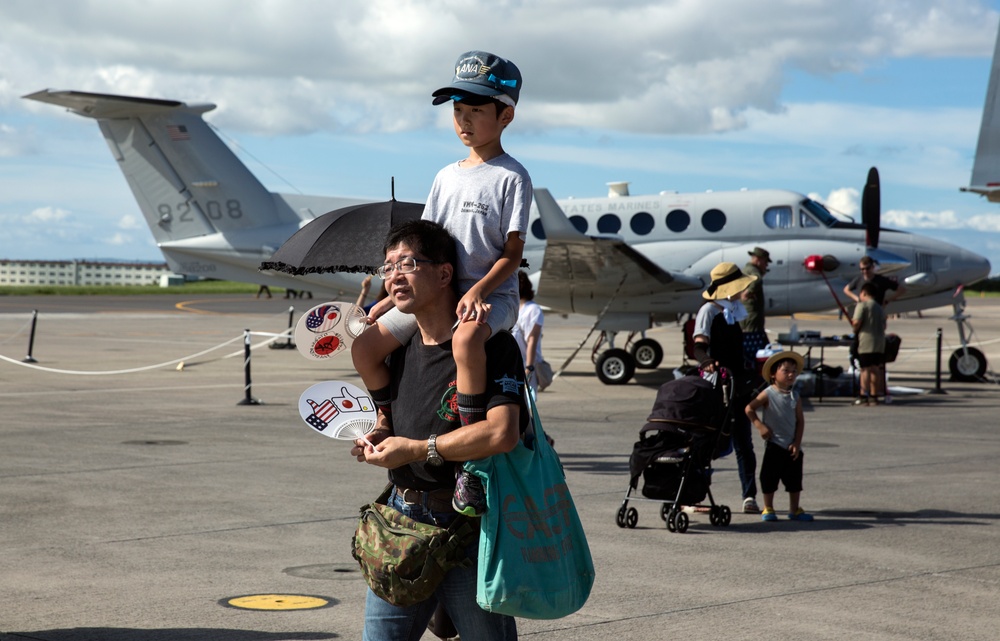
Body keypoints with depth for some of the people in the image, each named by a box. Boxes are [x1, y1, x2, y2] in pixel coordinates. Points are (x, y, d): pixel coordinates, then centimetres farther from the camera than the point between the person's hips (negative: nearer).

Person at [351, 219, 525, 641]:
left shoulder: (492, 345, -11)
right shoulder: (401, 350, 12)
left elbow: (502, 434, -24)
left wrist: (415, 449, -16)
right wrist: (378, 436, 4)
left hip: (468, 526, -6)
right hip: (402, 516, 6)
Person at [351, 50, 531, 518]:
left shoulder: (511, 177, -5)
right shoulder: (447, 176, 15)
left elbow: (512, 252, -11)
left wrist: (478, 291, -24)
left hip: (492, 296, -7)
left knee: (465, 338, -40)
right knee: (364, 346, -3)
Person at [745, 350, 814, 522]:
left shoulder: (795, 397, 3)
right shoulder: (768, 394, -7)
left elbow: (800, 420, 3)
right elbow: (749, 408, -7)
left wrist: (797, 443, -5)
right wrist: (760, 426, -15)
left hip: (792, 446, 4)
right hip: (774, 445, -4)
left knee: (795, 479, 10)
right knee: (770, 477, 1)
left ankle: (794, 509, 21)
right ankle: (768, 509, 13)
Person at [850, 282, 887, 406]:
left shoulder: (862, 305, -6)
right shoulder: (880, 308, 17)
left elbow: (857, 322, -16)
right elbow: (884, 326, 18)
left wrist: (854, 329, 3)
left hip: (866, 342, -7)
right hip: (880, 342, 7)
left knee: (865, 369, -6)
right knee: (875, 369, 11)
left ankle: (863, 396, -8)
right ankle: (874, 396, 15)